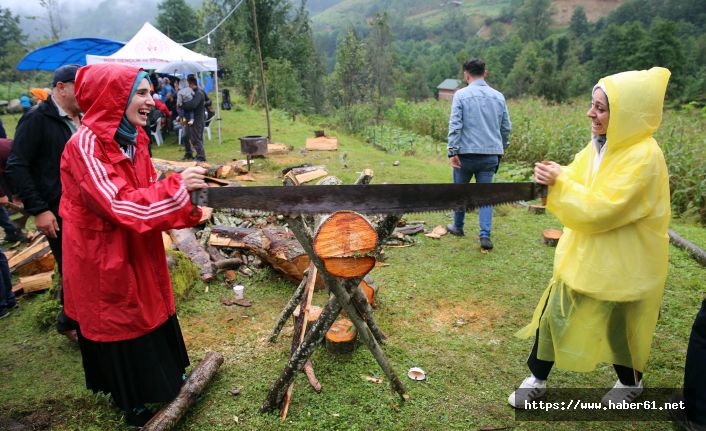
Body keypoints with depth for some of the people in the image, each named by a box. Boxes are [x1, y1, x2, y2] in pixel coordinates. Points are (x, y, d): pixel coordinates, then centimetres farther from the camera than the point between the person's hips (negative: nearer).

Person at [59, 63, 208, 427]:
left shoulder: (133, 138, 2)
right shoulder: (85, 145, -23)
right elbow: (117, 204, -29)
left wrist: (186, 201, -9)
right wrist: (176, 188, -27)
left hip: (139, 249, 7)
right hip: (104, 257, -7)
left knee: (151, 312, 19)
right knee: (121, 328, 11)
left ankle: (161, 380, 42)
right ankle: (131, 401, 34)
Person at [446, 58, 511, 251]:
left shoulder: (461, 95, -5)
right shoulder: (498, 96, 8)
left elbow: (455, 125, -13)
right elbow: (506, 127, 12)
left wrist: (452, 151, -12)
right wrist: (501, 149, 24)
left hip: (466, 153, -3)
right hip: (491, 154, 3)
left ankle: (458, 227, 30)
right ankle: (485, 235, -3)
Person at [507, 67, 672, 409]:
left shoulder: (643, 156, -24)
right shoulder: (600, 145, 0)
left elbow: (601, 211, -27)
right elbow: (579, 187, 6)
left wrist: (559, 183, -24)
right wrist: (553, 178, -14)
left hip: (620, 265, -7)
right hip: (583, 256, 7)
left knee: (616, 327, 15)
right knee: (553, 315, 10)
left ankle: (630, 383, 46)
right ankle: (537, 379, 29)